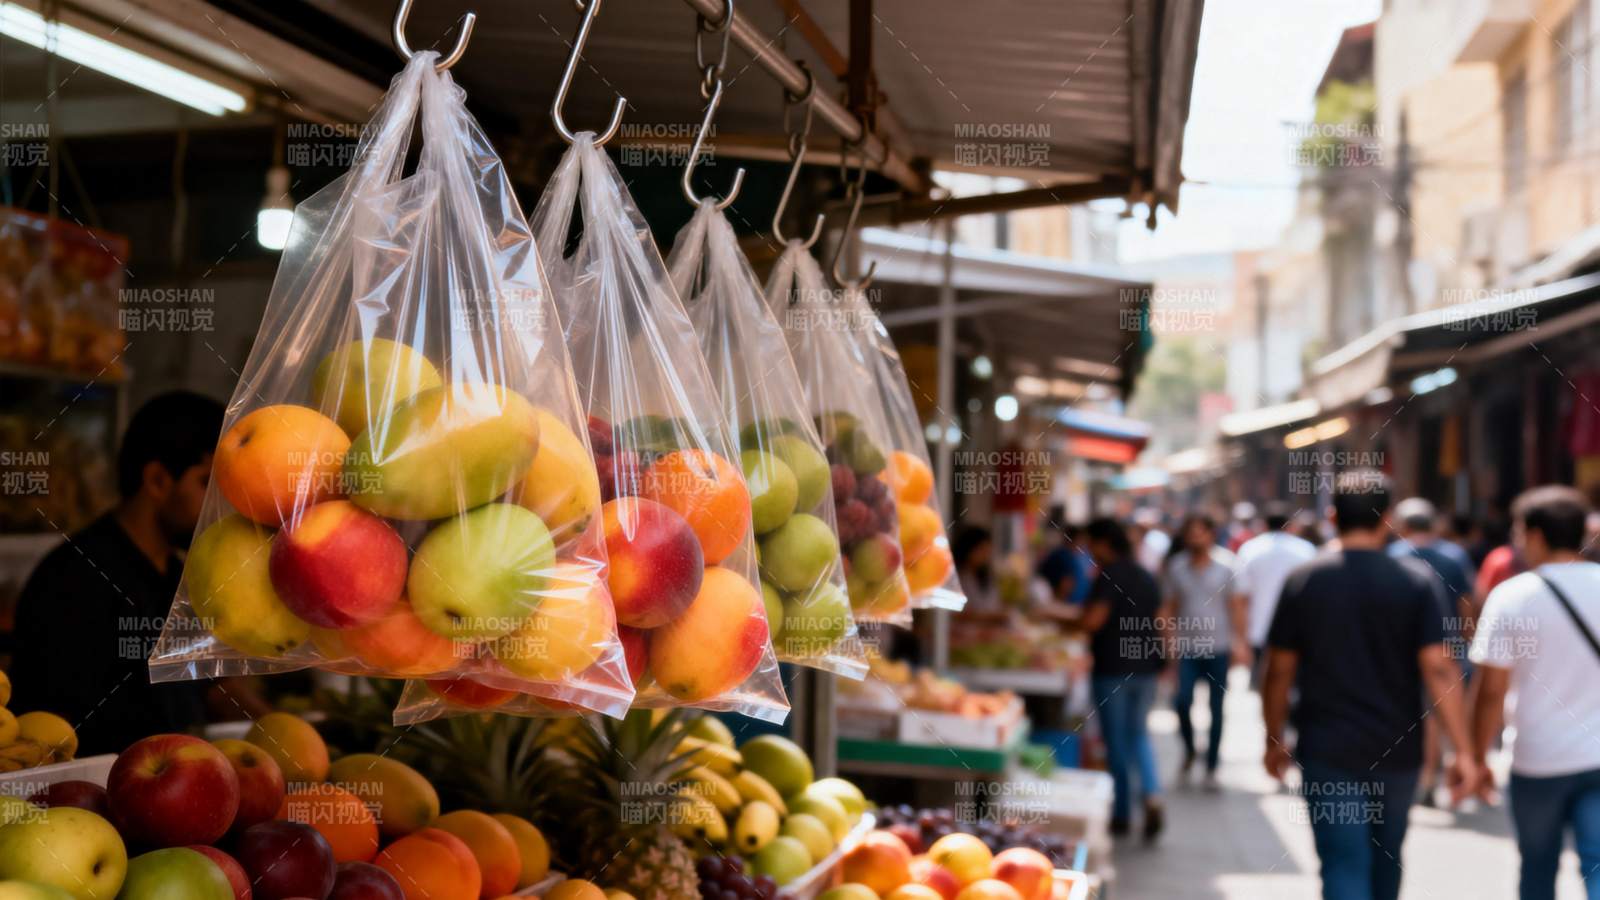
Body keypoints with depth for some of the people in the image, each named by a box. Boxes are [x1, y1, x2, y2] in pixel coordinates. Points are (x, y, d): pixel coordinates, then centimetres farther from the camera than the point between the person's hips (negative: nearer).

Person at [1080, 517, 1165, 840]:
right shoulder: (1146, 577, 11)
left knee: (1117, 741, 4)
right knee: (1138, 734, 17)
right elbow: (1159, 621, 14)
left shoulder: (1109, 576, -13)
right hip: (1145, 666, 7)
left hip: (1112, 668, -7)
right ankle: (1152, 796, -4)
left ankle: (1122, 814, 11)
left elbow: (1093, 620, -22)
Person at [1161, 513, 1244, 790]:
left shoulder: (1225, 567, 0)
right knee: (1182, 700, -14)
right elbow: (1168, 607, 6)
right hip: (1186, 648, 0)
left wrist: (1239, 640, -4)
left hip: (1218, 648, 0)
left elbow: (1235, 606, 3)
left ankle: (1211, 768, 16)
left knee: (1216, 709, 4)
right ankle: (1189, 751, 13)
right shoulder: (1176, 567, 2)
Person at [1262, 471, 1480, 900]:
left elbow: (1280, 672, -2)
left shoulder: (1302, 581, -4)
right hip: (1398, 751, 2)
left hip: (1328, 752, -2)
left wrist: (1274, 740, 9)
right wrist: (1463, 751, -8)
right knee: (1386, 858, 21)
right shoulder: (1414, 584, -4)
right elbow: (1439, 669, -10)